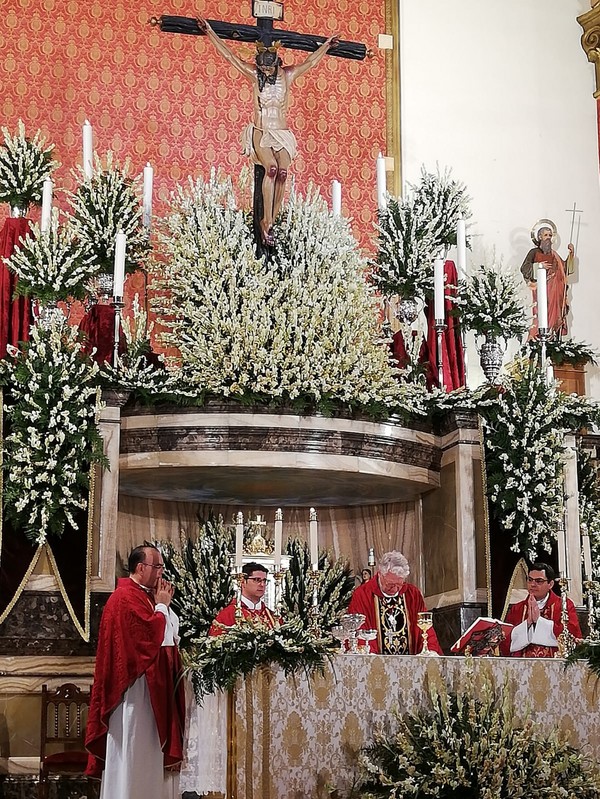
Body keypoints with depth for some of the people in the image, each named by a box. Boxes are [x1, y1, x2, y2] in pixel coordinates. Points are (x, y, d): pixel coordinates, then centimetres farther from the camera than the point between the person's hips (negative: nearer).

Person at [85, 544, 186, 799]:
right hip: (136, 685, -10)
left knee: (149, 746, 11)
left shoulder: (145, 595, 16)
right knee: (135, 746, -6)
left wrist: (163, 604, 2)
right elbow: (153, 633, -23)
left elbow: (173, 628, 15)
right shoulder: (125, 596, -15)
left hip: (153, 683, 10)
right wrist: (161, 605, -8)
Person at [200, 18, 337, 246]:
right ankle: (267, 223, -28)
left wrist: (327, 44, 29)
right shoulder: (254, 75, 2)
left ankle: (270, 222, -19)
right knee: (272, 168, -29)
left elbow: (310, 62, 21)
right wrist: (210, 32, 6)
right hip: (260, 133, -2)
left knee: (283, 171, -24)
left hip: (282, 135, 2)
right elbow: (230, 55, 5)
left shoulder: (287, 75, 7)